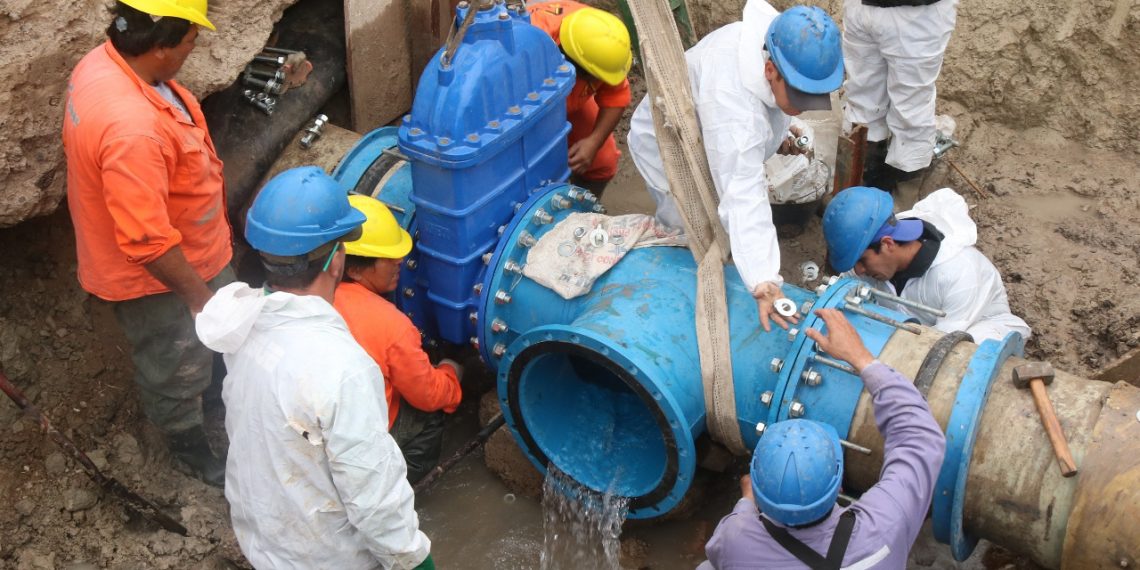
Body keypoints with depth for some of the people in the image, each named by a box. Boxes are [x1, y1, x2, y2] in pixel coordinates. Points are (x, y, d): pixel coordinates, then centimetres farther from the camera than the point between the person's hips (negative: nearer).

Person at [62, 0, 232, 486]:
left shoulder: (105, 61, -10)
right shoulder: (133, 127, -41)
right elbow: (148, 241, -35)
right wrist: (199, 294, -20)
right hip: (158, 279, -9)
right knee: (177, 369, 19)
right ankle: (191, 446, 45)